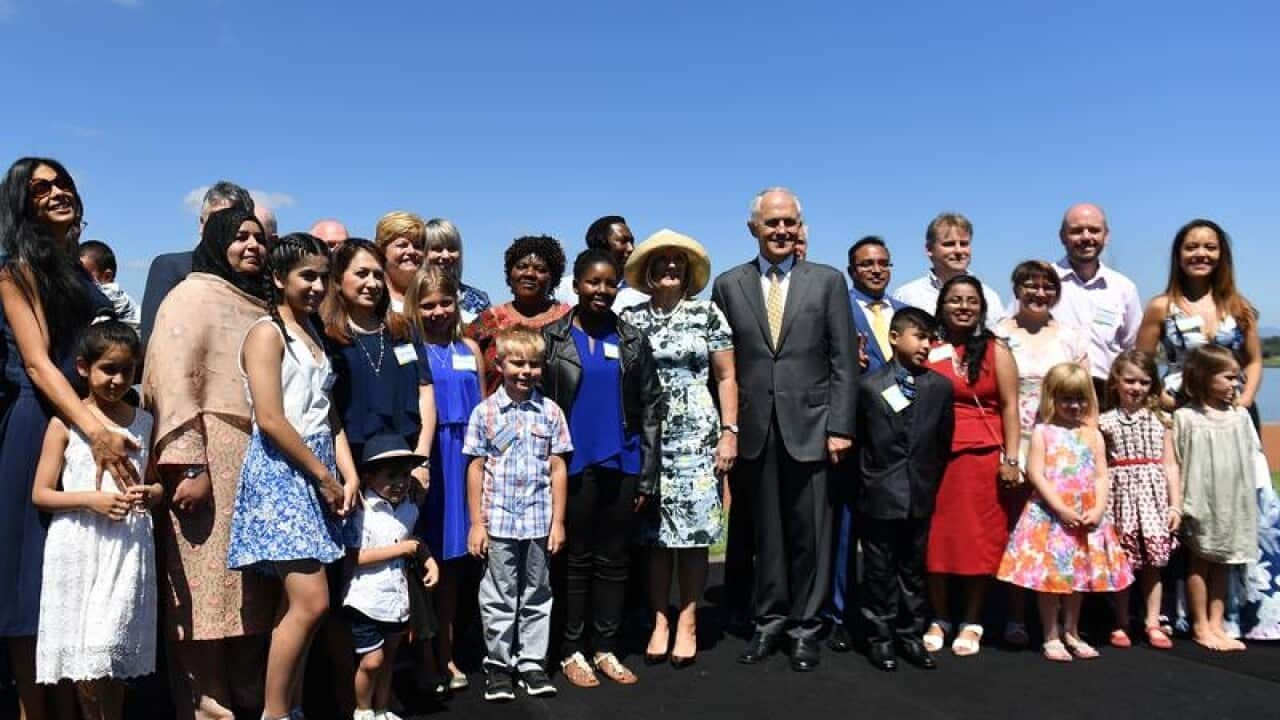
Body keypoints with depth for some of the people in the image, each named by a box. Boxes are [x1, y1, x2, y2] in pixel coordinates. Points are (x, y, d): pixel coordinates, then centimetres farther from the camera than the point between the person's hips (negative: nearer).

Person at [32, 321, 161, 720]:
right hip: (79, 548, -2)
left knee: (115, 651, 3)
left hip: (128, 545, 2)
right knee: (83, 656, 3)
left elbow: (160, 482, 16)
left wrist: (150, 494, -7)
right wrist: (92, 500, -15)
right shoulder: (65, 422, -1)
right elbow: (40, 494, -1)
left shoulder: (144, 422, 8)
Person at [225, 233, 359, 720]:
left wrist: (348, 475, 4)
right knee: (311, 602, -13)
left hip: (316, 474, 8)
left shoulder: (313, 334, 18)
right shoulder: (267, 332, -6)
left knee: (300, 603, 9)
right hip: (281, 473, -8)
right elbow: (271, 420, -15)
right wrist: (324, 475, -11)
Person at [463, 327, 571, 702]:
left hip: (539, 521, 2)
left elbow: (557, 468, 4)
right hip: (498, 521, -1)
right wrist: (476, 523, -2)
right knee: (499, 597, 9)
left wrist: (558, 521, 2)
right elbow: (476, 469, 1)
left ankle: (531, 662, 24)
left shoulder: (550, 411, 2)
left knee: (536, 596, 11)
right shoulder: (485, 412, -1)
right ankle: (497, 664, 22)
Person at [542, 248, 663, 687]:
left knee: (614, 560, 9)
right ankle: (572, 650, 16)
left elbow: (651, 407, 4)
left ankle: (606, 648, 20)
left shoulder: (632, 340, 5)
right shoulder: (552, 338, 1)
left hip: (622, 465, 2)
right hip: (574, 465, -2)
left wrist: (648, 475, -1)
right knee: (576, 560, 6)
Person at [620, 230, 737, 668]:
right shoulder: (631, 319, 6)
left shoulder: (708, 314, 4)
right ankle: (659, 622, 13)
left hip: (697, 437, -1)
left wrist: (729, 432, -3)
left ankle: (687, 623, 10)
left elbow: (726, 377, 4)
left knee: (694, 531, 0)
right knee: (655, 532, 3)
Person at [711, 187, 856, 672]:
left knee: (808, 532, 5)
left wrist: (840, 426, -5)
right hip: (754, 429, 1)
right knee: (765, 532, 8)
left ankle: (805, 626, 20)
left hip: (810, 426, -1)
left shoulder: (828, 281, 5)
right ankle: (769, 620, 23)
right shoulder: (728, 285, 7)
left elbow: (843, 362, 1)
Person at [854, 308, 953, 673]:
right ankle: (880, 638, 16)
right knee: (880, 570, 6)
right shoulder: (869, 385, -5)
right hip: (879, 496, -3)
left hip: (920, 496, 3)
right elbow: (857, 438, 1)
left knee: (913, 569, 12)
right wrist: (867, 480, 4)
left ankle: (910, 636, 24)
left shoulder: (940, 386, 2)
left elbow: (944, 441, 7)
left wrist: (929, 481, 8)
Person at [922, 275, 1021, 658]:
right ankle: (938, 619, 17)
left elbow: (1009, 407, 2)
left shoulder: (996, 350, 6)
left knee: (979, 537, 4)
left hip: (984, 456, 0)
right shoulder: (929, 350, 7)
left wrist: (1011, 459, -5)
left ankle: (972, 622, 15)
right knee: (935, 537, 3)